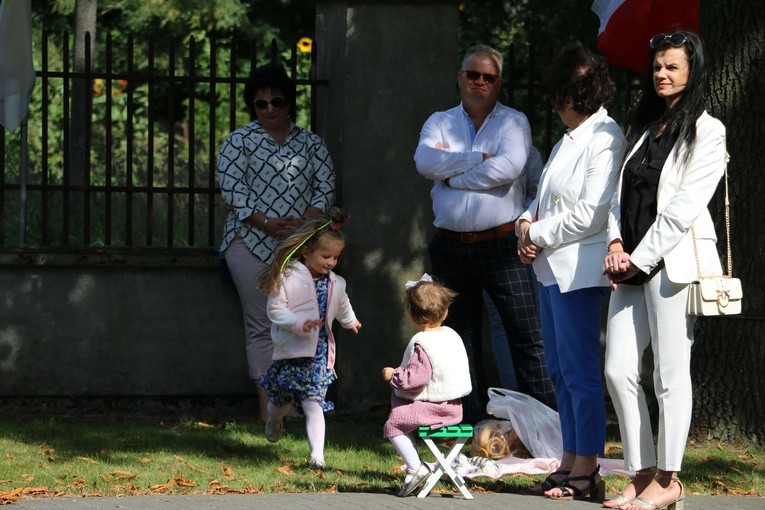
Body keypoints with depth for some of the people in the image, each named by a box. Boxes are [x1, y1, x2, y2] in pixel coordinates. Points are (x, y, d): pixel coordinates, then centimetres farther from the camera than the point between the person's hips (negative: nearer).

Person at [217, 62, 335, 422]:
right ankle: (266, 403, -4)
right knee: (261, 324, -3)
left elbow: (325, 186, 7)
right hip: (253, 243, -2)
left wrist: (305, 222, -11)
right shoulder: (239, 142, 6)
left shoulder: (310, 143, 14)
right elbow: (231, 188, -4)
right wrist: (266, 223, -15)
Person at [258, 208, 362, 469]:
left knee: (313, 403, -9)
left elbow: (342, 307, 26)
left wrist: (350, 322, 43)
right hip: (290, 351, -2)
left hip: (318, 352, 2)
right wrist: (300, 323, -27)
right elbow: (275, 310, -14)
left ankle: (317, 454, -13)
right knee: (282, 399, 15)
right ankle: (274, 419, 50)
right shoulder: (287, 277, -12)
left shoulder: (335, 284, 4)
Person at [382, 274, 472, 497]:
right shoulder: (451, 335, 8)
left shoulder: (421, 343, -19)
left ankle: (415, 468, -7)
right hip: (454, 407, 9)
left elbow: (417, 378, -26)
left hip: (432, 408, -9)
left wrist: (393, 375, -8)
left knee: (393, 424, -3)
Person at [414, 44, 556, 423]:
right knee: (461, 339, 10)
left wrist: (453, 176, -6)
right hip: (451, 246, 4)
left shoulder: (513, 122, 4)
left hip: (501, 245, -4)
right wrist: (479, 159, -12)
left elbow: (508, 167, -15)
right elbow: (425, 161, -8)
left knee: (526, 336, -8)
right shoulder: (440, 123, 12)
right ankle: (473, 424, 17)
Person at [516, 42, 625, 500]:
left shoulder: (604, 139, -14)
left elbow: (590, 214, -19)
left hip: (580, 270, -10)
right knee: (560, 371, 13)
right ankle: (571, 462, 19)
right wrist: (527, 225, 3)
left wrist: (539, 235, -9)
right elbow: (546, 197, 24)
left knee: (581, 372, -6)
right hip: (552, 268, 10)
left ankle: (585, 470, -3)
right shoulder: (569, 139, 17)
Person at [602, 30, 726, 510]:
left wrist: (641, 258, -11)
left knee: (670, 375, -5)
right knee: (619, 370, 1)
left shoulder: (706, 130, -3)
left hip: (675, 260, -7)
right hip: (633, 265, 7)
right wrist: (616, 245, 1)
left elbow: (684, 206, -10)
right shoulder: (642, 127, 19)